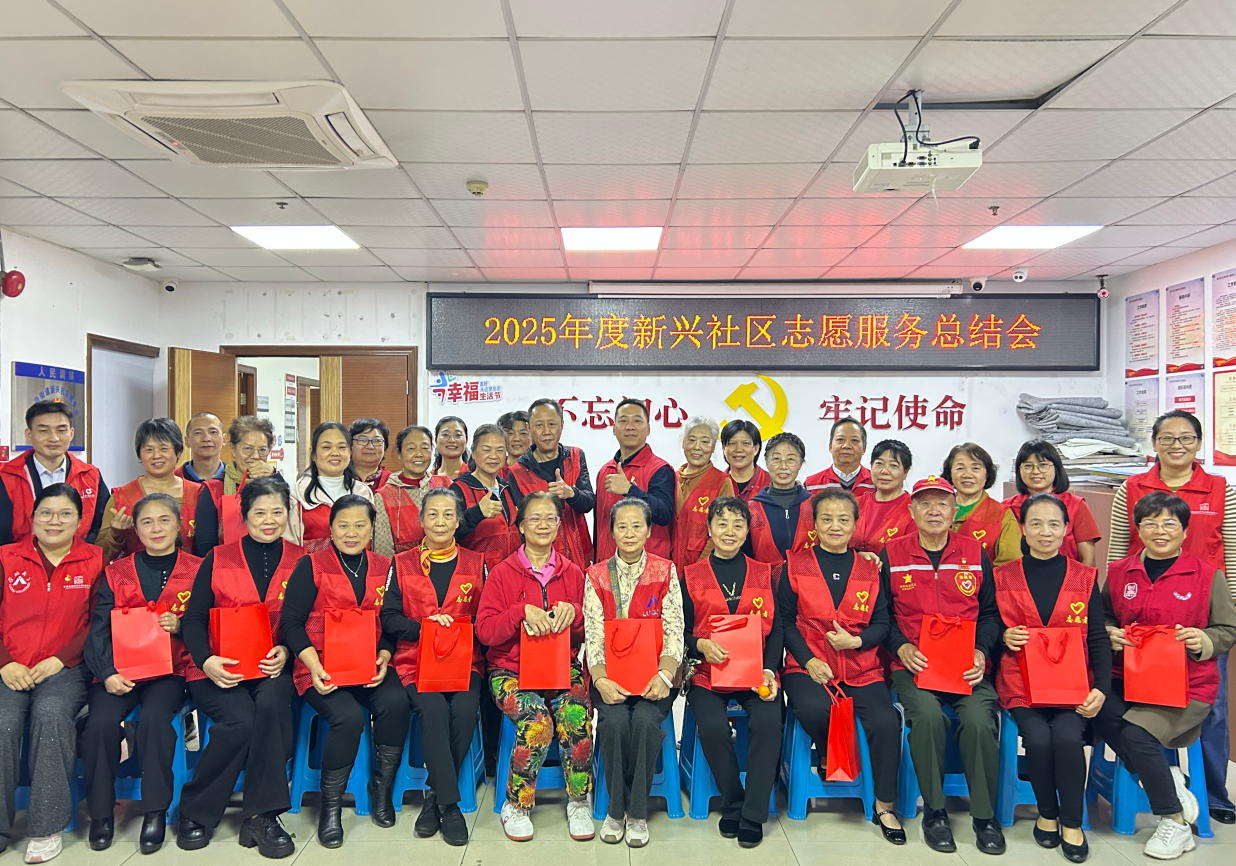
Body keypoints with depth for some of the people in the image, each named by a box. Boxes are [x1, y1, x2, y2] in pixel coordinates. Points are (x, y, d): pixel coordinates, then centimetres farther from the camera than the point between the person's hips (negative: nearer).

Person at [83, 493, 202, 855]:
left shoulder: (197, 570, 5)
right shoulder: (117, 573, 10)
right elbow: (99, 629, 4)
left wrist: (181, 626, -15)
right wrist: (107, 672, -10)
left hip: (170, 670, -2)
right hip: (120, 671, 2)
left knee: (154, 717, -29)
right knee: (101, 722, -24)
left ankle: (156, 811, -13)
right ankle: (100, 812, -2)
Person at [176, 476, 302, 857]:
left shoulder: (301, 561, 8)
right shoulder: (218, 559, 8)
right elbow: (193, 619, 4)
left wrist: (286, 651, -13)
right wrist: (206, 661, -14)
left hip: (272, 669, 1)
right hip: (219, 670, 0)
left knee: (271, 704, -33)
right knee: (240, 719, -29)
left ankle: (261, 816, -21)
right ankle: (195, 813, -4)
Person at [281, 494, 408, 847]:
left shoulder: (383, 568, 10)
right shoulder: (311, 565, 1)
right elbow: (291, 620, -3)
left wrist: (384, 657, -8)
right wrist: (314, 666, -15)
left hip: (370, 664, 3)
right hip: (321, 665, -3)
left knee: (396, 704, -26)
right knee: (348, 716, -29)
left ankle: (382, 788, -1)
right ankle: (330, 805, -5)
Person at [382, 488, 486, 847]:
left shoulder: (476, 564, 12)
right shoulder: (402, 564, 11)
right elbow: (388, 618, 4)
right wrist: (424, 626, -12)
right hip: (415, 660, 0)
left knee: (465, 709, -29)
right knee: (433, 710, -30)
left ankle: (435, 797, -9)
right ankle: (449, 804, -18)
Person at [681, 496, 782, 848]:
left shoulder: (763, 573, 11)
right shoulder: (691, 576, 8)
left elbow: (775, 628, 8)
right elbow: (683, 630, 7)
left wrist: (769, 671, -6)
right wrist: (701, 645, -14)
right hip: (708, 673, 0)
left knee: (768, 722, -27)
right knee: (713, 726, -28)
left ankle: (753, 816, -10)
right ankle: (731, 807, -2)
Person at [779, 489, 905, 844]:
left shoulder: (870, 568, 9)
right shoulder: (796, 565, 4)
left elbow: (881, 623, 9)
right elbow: (785, 620, 1)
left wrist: (856, 640, -12)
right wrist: (808, 659, -12)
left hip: (861, 668, 2)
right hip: (808, 665, -1)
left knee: (887, 721, -24)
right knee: (813, 708, -33)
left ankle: (884, 808, -2)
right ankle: (829, 758, 5)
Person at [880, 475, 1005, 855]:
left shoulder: (975, 553, 9)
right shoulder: (892, 554, 5)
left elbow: (990, 612, 12)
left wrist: (981, 652, -4)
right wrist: (901, 646, -9)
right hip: (913, 664, -1)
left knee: (979, 720, -27)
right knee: (928, 715, -30)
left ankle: (985, 816, -5)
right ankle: (934, 811, -8)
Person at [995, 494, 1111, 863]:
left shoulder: (1085, 577, 7)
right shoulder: (1003, 577, 6)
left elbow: (1098, 638, 5)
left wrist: (1101, 689, -7)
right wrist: (1004, 637, -12)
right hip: (1021, 681, 0)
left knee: (1067, 736, -27)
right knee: (1038, 738, -25)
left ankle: (1072, 823, -3)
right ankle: (1047, 813, 4)